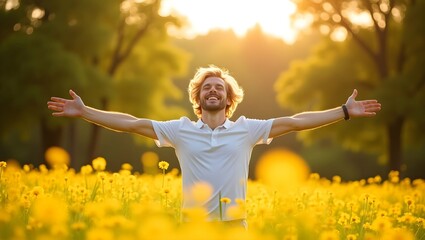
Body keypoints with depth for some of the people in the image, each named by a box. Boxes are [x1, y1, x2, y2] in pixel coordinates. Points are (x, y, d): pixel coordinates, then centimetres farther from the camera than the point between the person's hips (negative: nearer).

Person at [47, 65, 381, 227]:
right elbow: (132, 123, 4)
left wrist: (345, 111, 0)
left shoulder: (247, 130, 5)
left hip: (234, 226, 0)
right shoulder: (180, 130, 6)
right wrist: (83, 111, -1)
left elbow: (295, 122, 3)